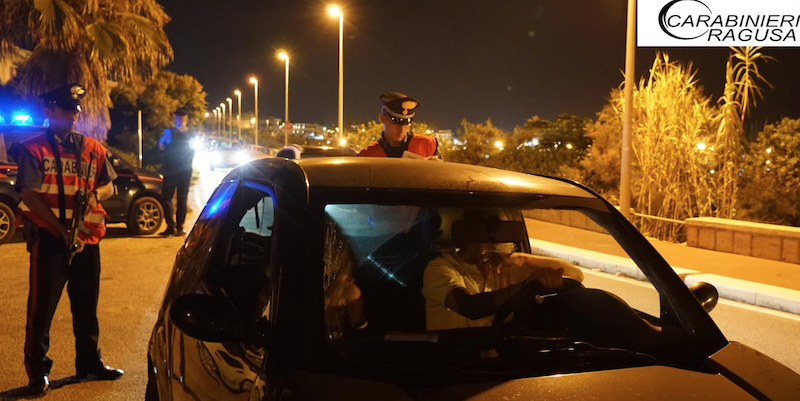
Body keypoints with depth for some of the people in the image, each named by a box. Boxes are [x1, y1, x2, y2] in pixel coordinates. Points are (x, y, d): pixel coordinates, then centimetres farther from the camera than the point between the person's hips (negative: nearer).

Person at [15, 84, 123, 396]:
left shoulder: (92, 148, 8)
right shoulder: (33, 148, -5)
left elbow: (110, 186, 13)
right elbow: (29, 195, -12)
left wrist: (96, 193, -11)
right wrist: (62, 230, -19)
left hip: (88, 238, 5)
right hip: (49, 238, -4)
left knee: (87, 306, 13)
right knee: (42, 307, 2)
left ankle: (89, 364, 26)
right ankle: (37, 372, 14)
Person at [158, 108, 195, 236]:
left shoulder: (169, 132, -6)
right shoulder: (192, 135, -4)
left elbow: (161, 146, 5)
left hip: (171, 171, -2)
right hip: (186, 171, 2)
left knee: (167, 198, 6)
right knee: (182, 199, 5)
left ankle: (171, 226, 0)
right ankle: (179, 228, 5)